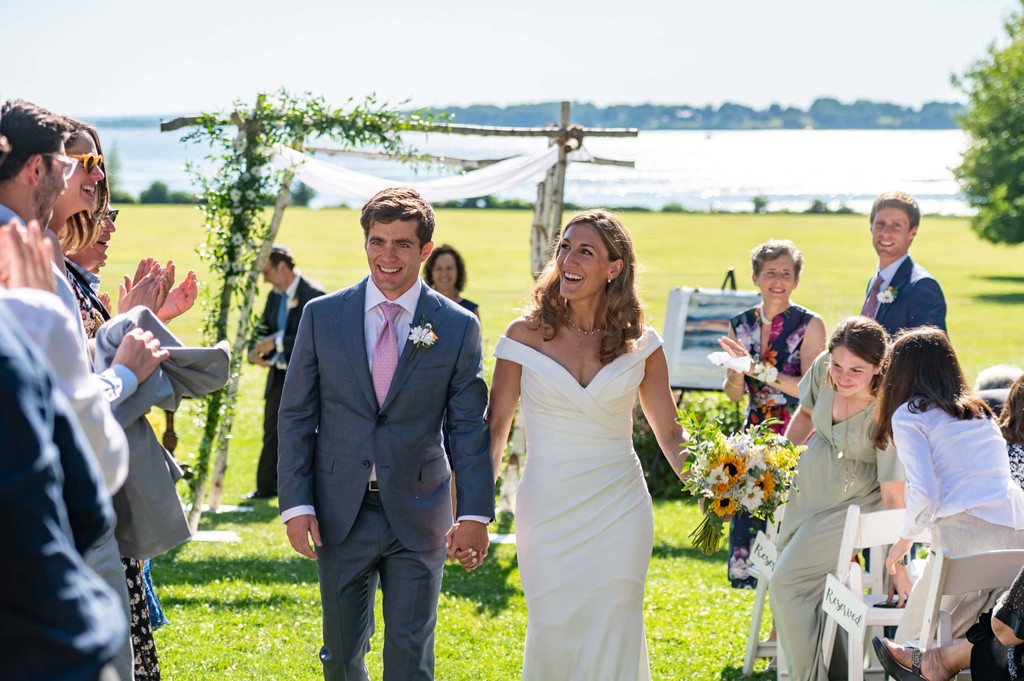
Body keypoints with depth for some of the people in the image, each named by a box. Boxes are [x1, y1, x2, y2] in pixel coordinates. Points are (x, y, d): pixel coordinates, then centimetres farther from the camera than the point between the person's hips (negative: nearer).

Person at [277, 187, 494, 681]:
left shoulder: (457, 326, -2)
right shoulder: (322, 316, 1)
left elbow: (469, 426, -1)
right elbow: (295, 415, 3)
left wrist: (475, 512, -8)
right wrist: (296, 505, -5)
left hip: (417, 517, -1)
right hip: (340, 515, 1)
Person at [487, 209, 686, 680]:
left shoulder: (640, 343, 0)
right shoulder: (526, 335, -3)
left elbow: (669, 432, 5)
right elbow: (495, 428, 1)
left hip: (619, 510, 0)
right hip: (548, 510, 0)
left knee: (611, 639, 1)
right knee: (552, 635, 5)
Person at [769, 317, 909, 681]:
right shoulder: (824, 368, -17)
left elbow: (893, 496, -29)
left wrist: (897, 566, -26)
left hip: (854, 502, -6)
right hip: (808, 483, 6)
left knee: (787, 584, -13)